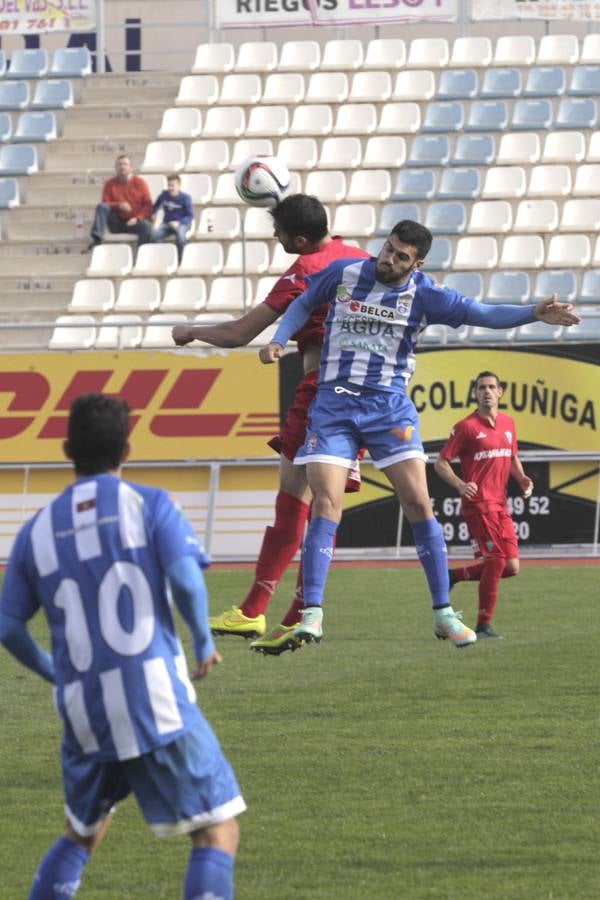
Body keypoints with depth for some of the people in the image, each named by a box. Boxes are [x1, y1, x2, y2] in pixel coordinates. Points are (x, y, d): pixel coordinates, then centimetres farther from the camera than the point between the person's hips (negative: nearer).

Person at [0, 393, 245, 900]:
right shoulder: (150, 506, 0)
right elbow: (185, 579, -15)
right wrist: (204, 642, 2)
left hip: (83, 711, 4)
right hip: (158, 700, -4)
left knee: (82, 834, 25)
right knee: (218, 831, 2)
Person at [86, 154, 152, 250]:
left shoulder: (140, 183, 1)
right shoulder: (110, 184, 5)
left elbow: (148, 206, -4)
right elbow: (105, 203, -2)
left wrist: (137, 218, -20)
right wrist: (119, 205, -22)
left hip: (134, 221, -2)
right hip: (117, 223, 2)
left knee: (146, 226, -34)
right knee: (101, 207, -22)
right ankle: (96, 240, -34)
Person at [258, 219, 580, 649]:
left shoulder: (423, 294, -3)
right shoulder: (344, 273, 1)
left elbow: (483, 314, -10)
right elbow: (303, 304, 17)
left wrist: (534, 313, -25)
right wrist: (278, 341, 1)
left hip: (389, 405, 0)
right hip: (333, 404, 0)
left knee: (419, 505, -7)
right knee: (326, 506, -11)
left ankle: (444, 614, 1)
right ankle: (311, 615, -8)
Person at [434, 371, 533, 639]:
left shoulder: (508, 423, 12)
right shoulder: (467, 426, -6)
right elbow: (440, 462, -5)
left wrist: (522, 478, 6)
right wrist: (460, 485, -22)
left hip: (500, 505, 7)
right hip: (478, 503, -7)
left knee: (511, 567, 3)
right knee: (497, 559, -12)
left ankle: (454, 576, 21)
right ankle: (483, 625, -2)